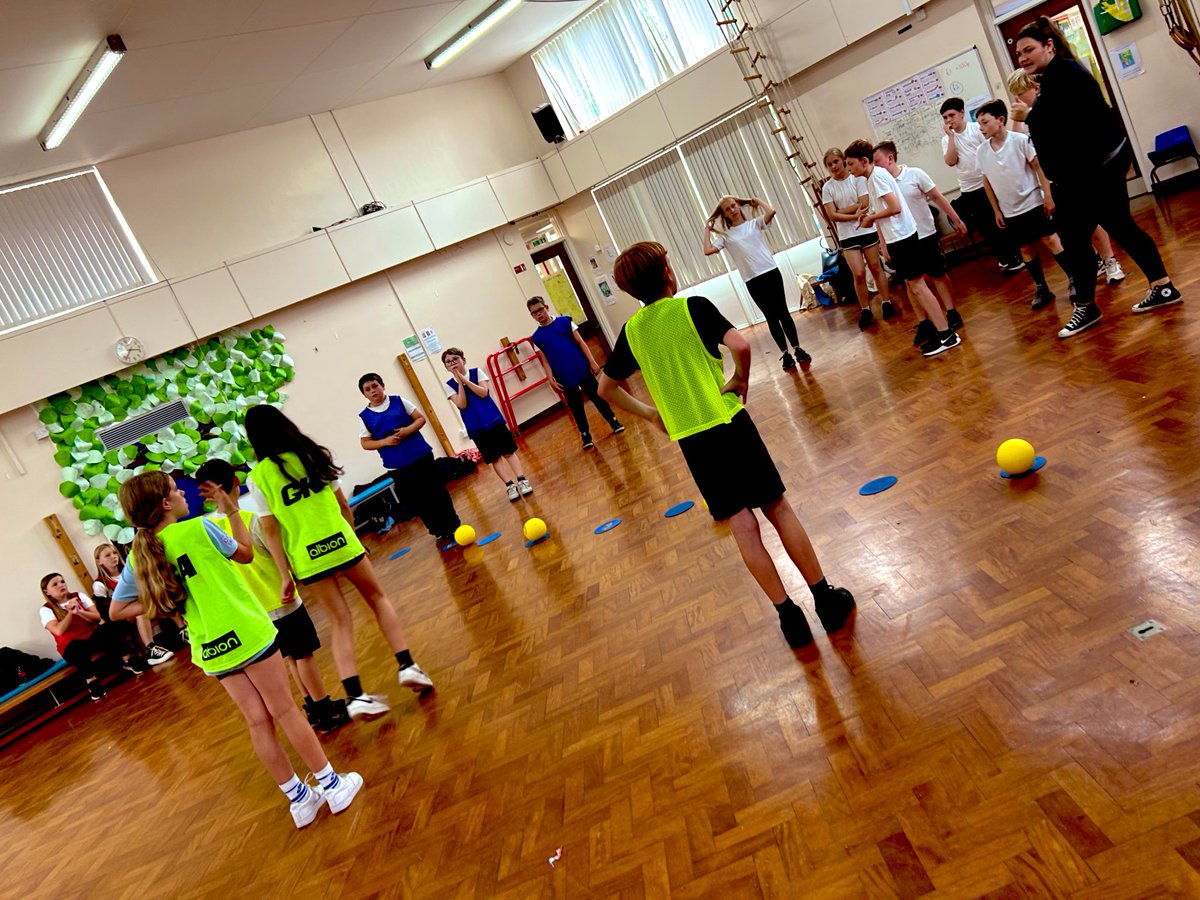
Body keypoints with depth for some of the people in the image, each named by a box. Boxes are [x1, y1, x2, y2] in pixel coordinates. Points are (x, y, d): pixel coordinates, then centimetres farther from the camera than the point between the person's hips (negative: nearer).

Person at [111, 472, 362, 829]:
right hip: (245, 633, -5)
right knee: (285, 712, 7)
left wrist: (168, 605, 6)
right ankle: (332, 785, 17)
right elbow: (245, 554, 1)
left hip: (210, 649, 5)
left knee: (258, 722, 13)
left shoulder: (139, 557, 1)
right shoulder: (197, 528, -15)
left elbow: (118, 610, 8)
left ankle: (299, 798, 22)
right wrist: (232, 512, 10)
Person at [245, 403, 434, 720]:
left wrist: (284, 575, -1)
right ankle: (407, 665, 11)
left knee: (341, 621, 10)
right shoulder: (313, 454, 2)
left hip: (306, 558, 0)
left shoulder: (257, 478, -3)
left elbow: (270, 531, -5)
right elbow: (344, 505, 6)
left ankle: (355, 695, -1)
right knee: (377, 597, 20)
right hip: (341, 542, 1)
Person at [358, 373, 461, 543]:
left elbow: (421, 418, 3)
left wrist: (408, 430, -15)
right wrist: (385, 441, -14)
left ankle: (453, 527, 19)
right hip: (397, 466, 0)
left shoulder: (398, 401, 1)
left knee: (438, 492, 5)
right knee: (417, 501, 6)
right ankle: (439, 532, 19)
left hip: (421, 456, 0)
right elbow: (365, 443, 2)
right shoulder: (365, 416, 1)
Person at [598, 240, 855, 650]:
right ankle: (826, 598, 18)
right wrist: (740, 380, -3)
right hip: (728, 422, -3)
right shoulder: (692, 307, -6)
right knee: (778, 509, 9)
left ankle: (788, 615, 10)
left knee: (742, 524, 7)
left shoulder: (631, 330, 6)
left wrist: (649, 413, 19)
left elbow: (606, 387, 16)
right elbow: (740, 346, -21)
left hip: (689, 439, 3)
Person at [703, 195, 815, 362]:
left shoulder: (754, 223, 9)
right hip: (753, 281, 0)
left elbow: (771, 212, -9)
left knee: (783, 312, 1)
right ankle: (786, 355, 10)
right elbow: (708, 251, -4)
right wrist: (707, 230, 4)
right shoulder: (725, 235, 8)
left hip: (771, 272, 0)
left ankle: (798, 350, 8)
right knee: (771, 317, 4)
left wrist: (757, 201, 7)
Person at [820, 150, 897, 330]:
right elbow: (832, 216, -7)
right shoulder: (827, 188, 2)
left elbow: (863, 204, -12)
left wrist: (841, 211, -11)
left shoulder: (857, 178, -3)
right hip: (847, 236, 1)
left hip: (867, 230, -1)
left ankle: (886, 303, 17)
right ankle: (865, 311, 7)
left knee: (876, 268, 5)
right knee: (859, 273, -5)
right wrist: (854, 215, -15)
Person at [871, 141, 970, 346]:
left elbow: (937, 198, -2)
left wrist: (956, 220, -1)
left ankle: (952, 313, 22)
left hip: (926, 235, -2)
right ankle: (924, 324, 11)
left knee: (939, 275, 9)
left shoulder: (915, 174, -9)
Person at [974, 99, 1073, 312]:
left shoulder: (1020, 140, -12)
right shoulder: (982, 151, 0)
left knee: (1050, 240, -2)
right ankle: (1042, 289, 20)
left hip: (1033, 203, -4)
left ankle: (1074, 279, 10)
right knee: (1026, 248, 9)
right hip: (1010, 211, 4)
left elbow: (1039, 167, -9)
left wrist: (1047, 196, -13)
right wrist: (996, 211, 8)